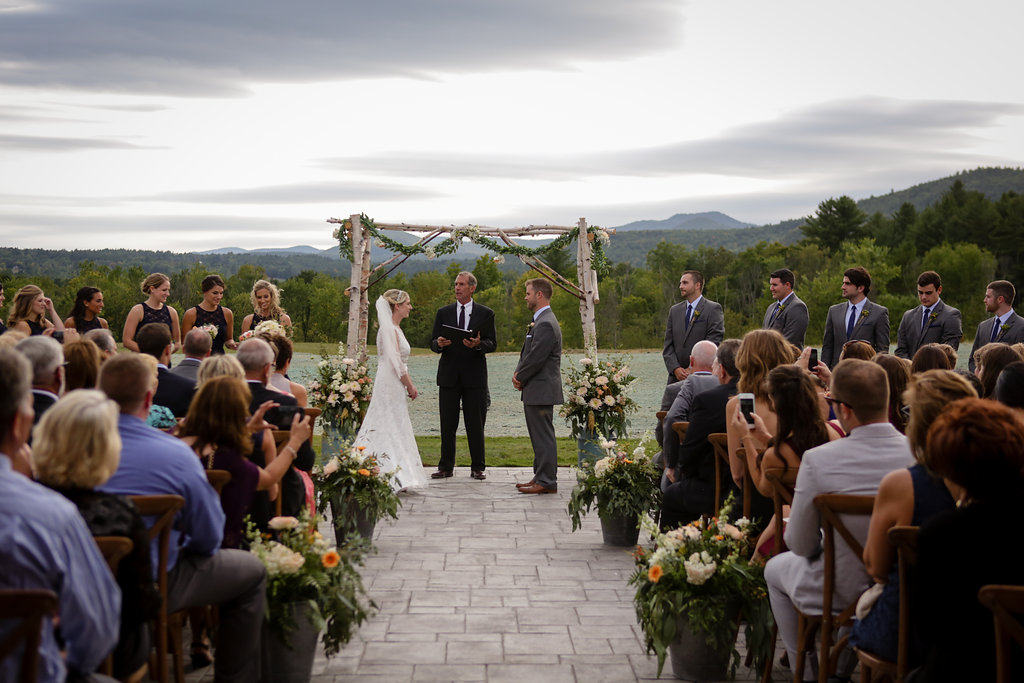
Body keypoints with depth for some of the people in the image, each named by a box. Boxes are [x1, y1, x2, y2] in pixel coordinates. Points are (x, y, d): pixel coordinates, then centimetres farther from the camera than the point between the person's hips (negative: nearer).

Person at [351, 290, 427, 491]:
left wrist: (408, 385, 16)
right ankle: (394, 478, -4)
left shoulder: (395, 328, 15)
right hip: (390, 385, -10)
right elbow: (396, 363, -19)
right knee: (393, 429, -7)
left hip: (394, 386, 10)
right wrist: (410, 386, -11)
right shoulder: (389, 329, -15)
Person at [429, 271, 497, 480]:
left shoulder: (485, 314, 6)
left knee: (476, 425, 1)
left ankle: (477, 468, 9)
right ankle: (446, 467, 11)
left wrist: (478, 344, -20)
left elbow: (492, 344, 1)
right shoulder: (443, 312, 11)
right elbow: (433, 343, 8)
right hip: (449, 375, 2)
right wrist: (439, 343, -15)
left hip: (474, 376, -1)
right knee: (447, 424, 3)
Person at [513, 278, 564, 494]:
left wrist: (520, 377, -7)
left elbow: (536, 358, -21)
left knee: (544, 437, -6)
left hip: (541, 391, -11)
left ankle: (547, 482, -2)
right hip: (536, 391, 11)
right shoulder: (541, 321, 17)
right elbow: (527, 353, 20)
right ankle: (541, 477, 23)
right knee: (539, 436, 16)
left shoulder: (545, 324, -18)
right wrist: (518, 373, 4)